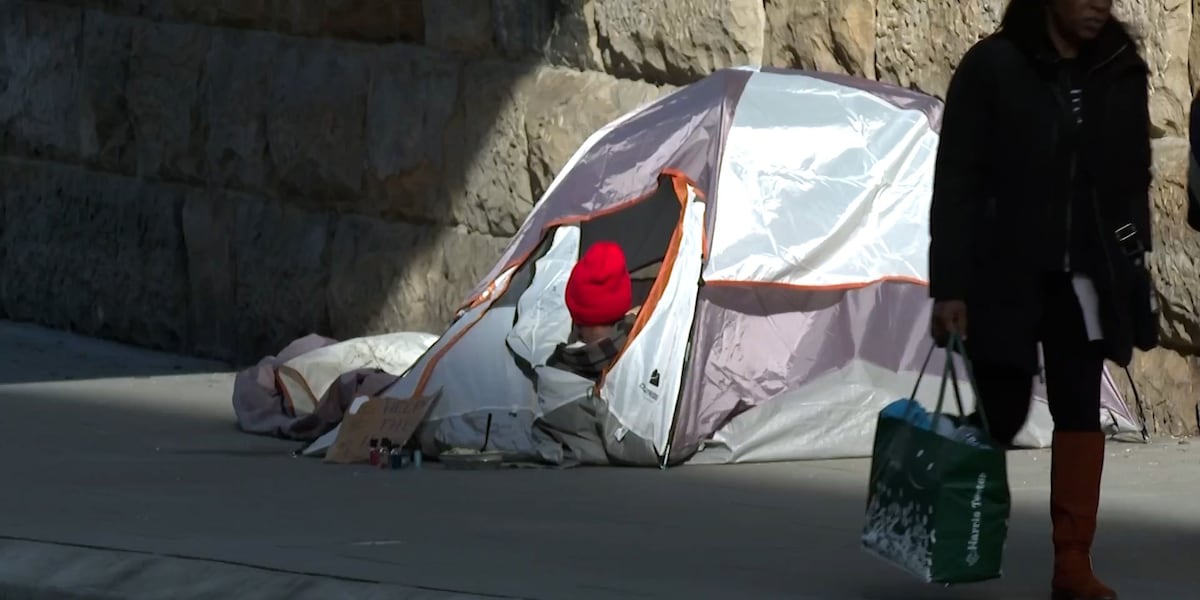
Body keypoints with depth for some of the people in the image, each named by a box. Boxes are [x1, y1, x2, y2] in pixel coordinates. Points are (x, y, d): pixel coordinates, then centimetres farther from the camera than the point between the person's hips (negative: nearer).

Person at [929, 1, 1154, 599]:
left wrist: (1131, 269, 8)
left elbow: (1134, 177, 12)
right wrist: (948, 286, -13)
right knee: (1002, 414, 0)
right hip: (1004, 276, -3)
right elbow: (956, 183, -9)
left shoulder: (1120, 73, 3)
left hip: (1084, 278, 4)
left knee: (1080, 411, -1)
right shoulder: (992, 68, -9)